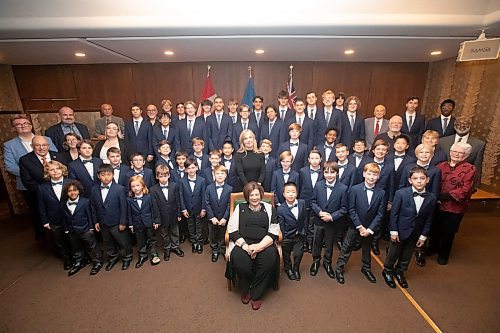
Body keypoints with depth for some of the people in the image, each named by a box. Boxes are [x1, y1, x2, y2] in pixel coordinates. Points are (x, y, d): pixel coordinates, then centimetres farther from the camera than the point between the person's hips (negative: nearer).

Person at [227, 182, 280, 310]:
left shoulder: (269, 208, 12)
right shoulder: (240, 208, 14)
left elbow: (274, 232, 2)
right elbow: (232, 229, 4)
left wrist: (259, 246, -13)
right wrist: (245, 245, -11)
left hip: (264, 244, 0)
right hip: (243, 243, 0)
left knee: (269, 259, -30)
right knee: (239, 260, -30)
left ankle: (256, 294, -5)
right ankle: (246, 290, 2)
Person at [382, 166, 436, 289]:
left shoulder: (431, 198, -7)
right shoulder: (401, 193, -18)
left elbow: (428, 219, 1)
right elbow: (394, 213, -13)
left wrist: (423, 236, 2)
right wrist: (393, 231, -12)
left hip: (415, 234, 3)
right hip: (400, 231, -3)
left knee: (407, 256, 20)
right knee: (393, 254, 13)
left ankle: (399, 272, 44)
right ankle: (387, 271, 37)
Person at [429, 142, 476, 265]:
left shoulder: (470, 169, -9)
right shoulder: (441, 166, 3)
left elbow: (465, 191, -16)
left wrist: (444, 195, -20)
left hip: (455, 208, -3)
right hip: (437, 205, 3)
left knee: (448, 233, 13)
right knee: (434, 228, 17)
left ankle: (443, 255, 35)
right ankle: (433, 248, 42)